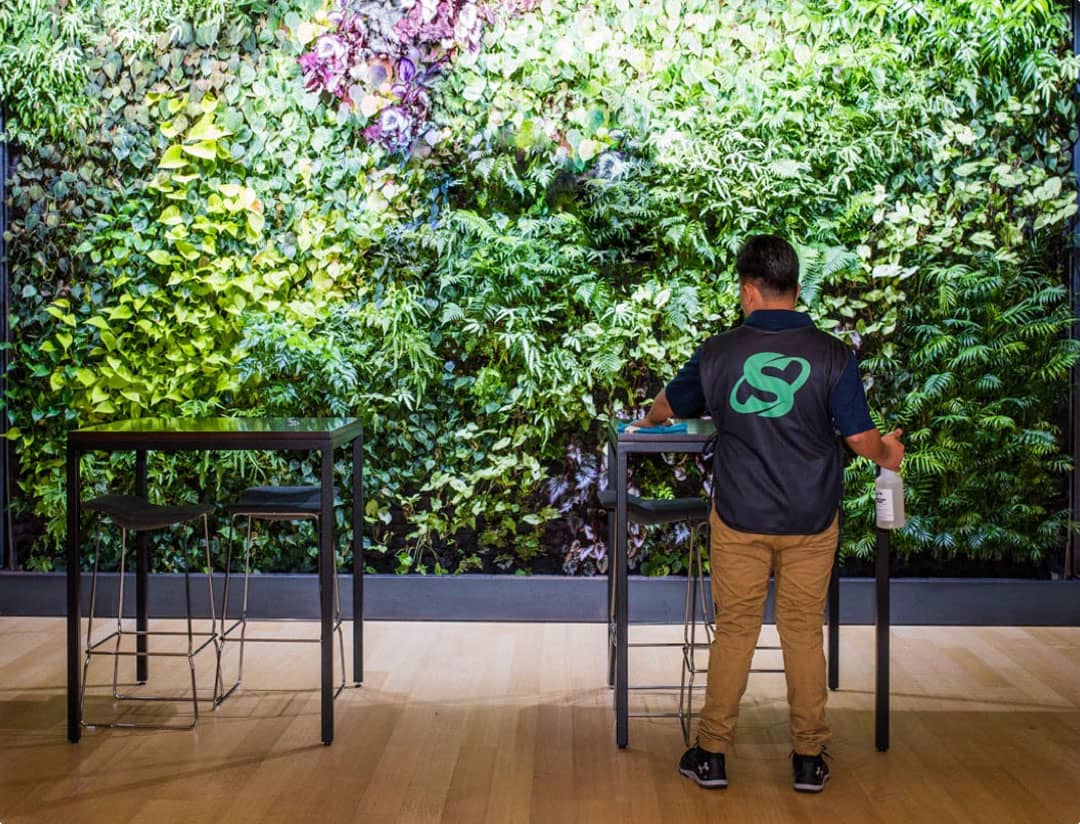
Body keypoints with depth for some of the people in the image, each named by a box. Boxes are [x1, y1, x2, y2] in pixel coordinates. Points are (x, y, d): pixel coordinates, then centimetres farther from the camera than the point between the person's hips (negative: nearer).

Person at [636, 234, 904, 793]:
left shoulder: (718, 353, -5)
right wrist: (887, 453, 18)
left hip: (739, 520, 0)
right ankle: (809, 759, 19)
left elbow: (668, 406, 12)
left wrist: (649, 419, 36)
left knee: (734, 633, 9)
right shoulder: (832, 355, -8)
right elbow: (861, 438, -6)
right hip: (811, 521, 0)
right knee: (804, 633, 10)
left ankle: (712, 755, 16)